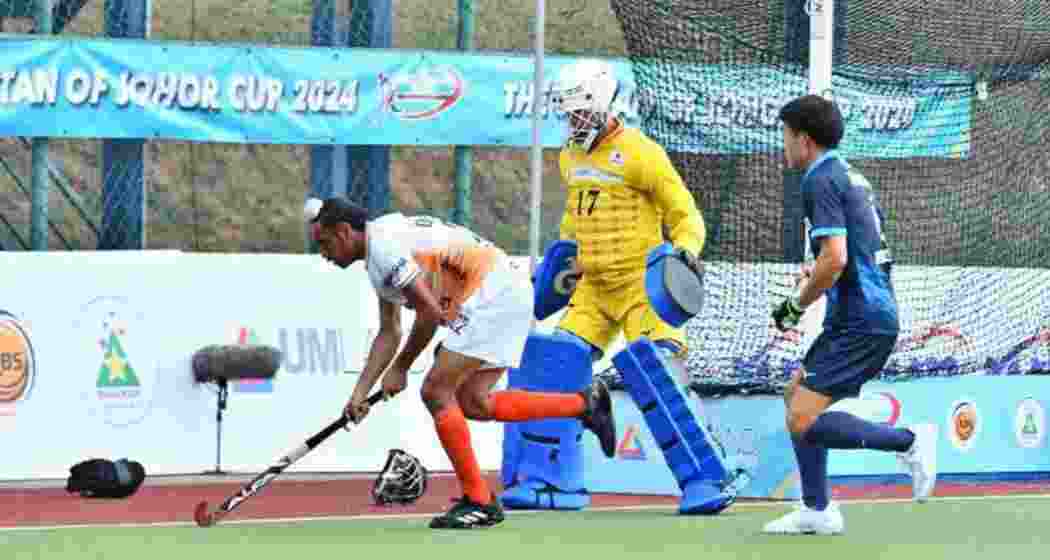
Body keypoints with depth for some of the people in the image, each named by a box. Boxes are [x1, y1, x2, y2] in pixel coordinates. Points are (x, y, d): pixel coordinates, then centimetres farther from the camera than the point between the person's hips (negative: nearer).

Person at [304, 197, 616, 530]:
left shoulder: (381, 245, -14)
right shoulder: (380, 251, 18)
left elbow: (430, 312, -18)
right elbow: (389, 333, 22)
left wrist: (399, 369, -4)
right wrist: (360, 392, 14)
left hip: (493, 295, -10)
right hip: (511, 290, 10)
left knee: (436, 392, -8)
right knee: (472, 403, 12)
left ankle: (479, 502, -4)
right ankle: (585, 404, 16)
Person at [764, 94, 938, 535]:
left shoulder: (821, 182, -12)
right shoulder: (851, 176, 18)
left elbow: (835, 258, -22)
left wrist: (796, 306, -10)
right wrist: (818, 274, 21)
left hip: (859, 320, -10)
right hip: (876, 313, 10)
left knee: (803, 421, -14)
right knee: (795, 395, 18)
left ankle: (909, 441, -12)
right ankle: (817, 510, 17)